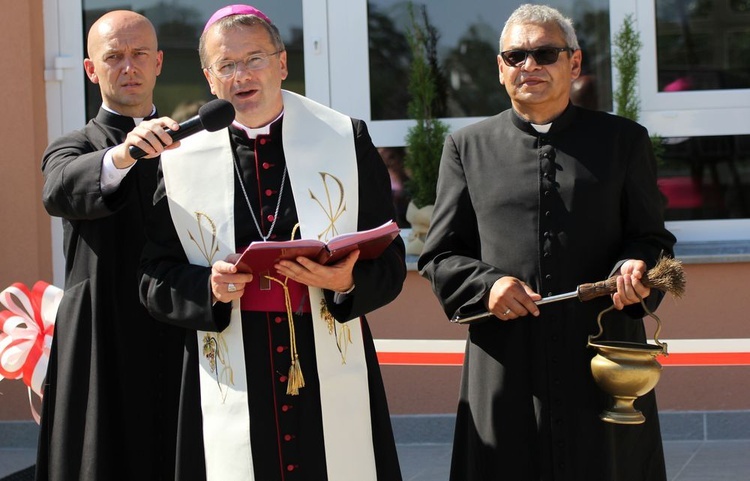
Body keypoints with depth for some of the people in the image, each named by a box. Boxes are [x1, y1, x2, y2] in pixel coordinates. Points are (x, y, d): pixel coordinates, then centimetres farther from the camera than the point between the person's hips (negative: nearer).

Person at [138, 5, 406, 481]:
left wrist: (349, 281, -17)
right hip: (231, 389, 0)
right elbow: (153, 279, 5)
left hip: (332, 379, 0)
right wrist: (209, 288, -14)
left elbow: (390, 263, 3)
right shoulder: (182, 160, 5)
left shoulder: (346, 139, 4)